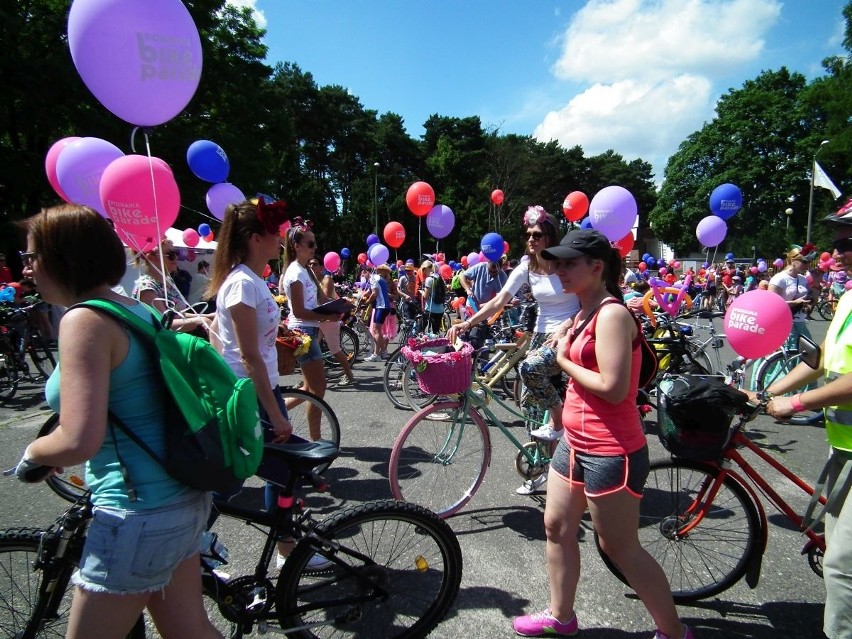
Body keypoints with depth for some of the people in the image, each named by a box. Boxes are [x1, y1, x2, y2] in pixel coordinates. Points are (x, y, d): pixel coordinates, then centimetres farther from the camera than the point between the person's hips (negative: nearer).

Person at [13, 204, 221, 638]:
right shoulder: (139, 311, 8)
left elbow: (78, 442, -22)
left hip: (138, 517, -8)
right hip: (184, 500, 8)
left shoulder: (85, 320, -16)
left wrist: (32, 453, -4)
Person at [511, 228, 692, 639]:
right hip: (575, 443, 10)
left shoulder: (611, 314, -19)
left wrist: (564, 361, -15)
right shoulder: (584, 313, 10)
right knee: (557, 527, 18)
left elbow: (613, 387, -26)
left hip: (611, 451, -10)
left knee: (620, 548, 5)